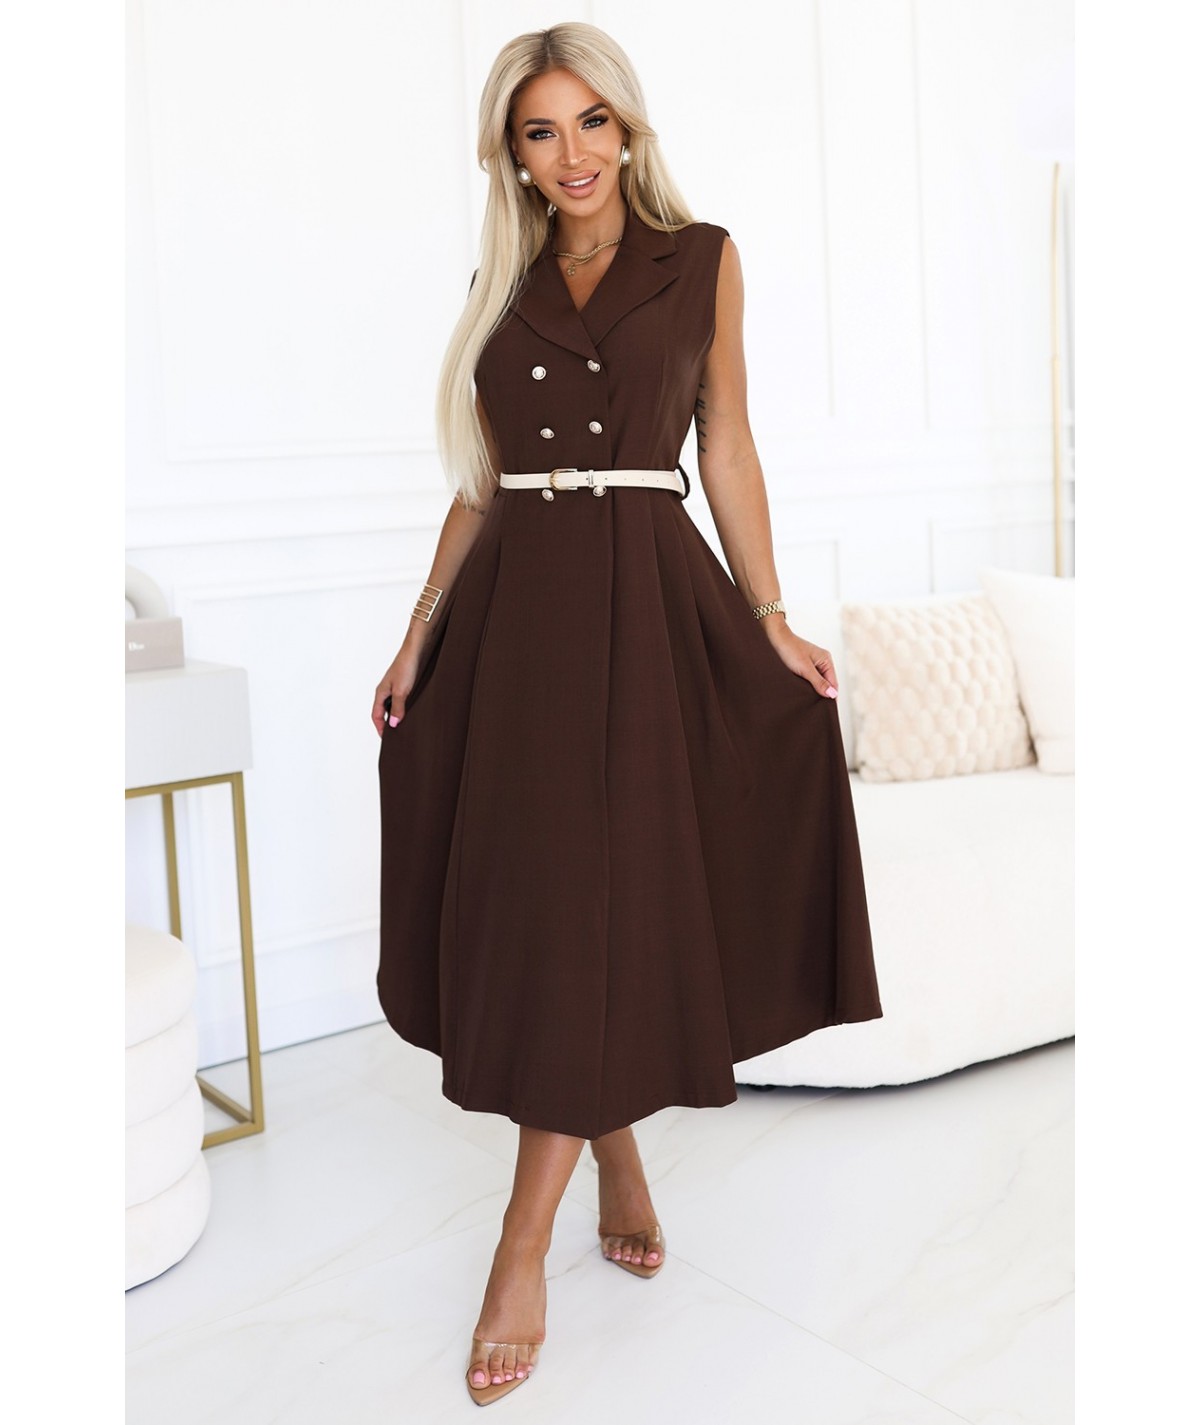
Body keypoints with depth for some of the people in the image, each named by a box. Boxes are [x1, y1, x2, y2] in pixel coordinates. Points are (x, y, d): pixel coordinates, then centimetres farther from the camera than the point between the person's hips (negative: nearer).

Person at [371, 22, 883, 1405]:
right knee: (531, 906, 5)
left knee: (597, 908, -4)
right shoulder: (503, 279, 14)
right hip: (513, 606, 4)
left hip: (646, 599, -3)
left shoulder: (700, 256, 6)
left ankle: (523, 1246, 4)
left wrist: (771, 623, -1)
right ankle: (619, 1160, 26)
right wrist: (418, 637, 9)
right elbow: (480, 481, 14)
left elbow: (727, 448, 5)